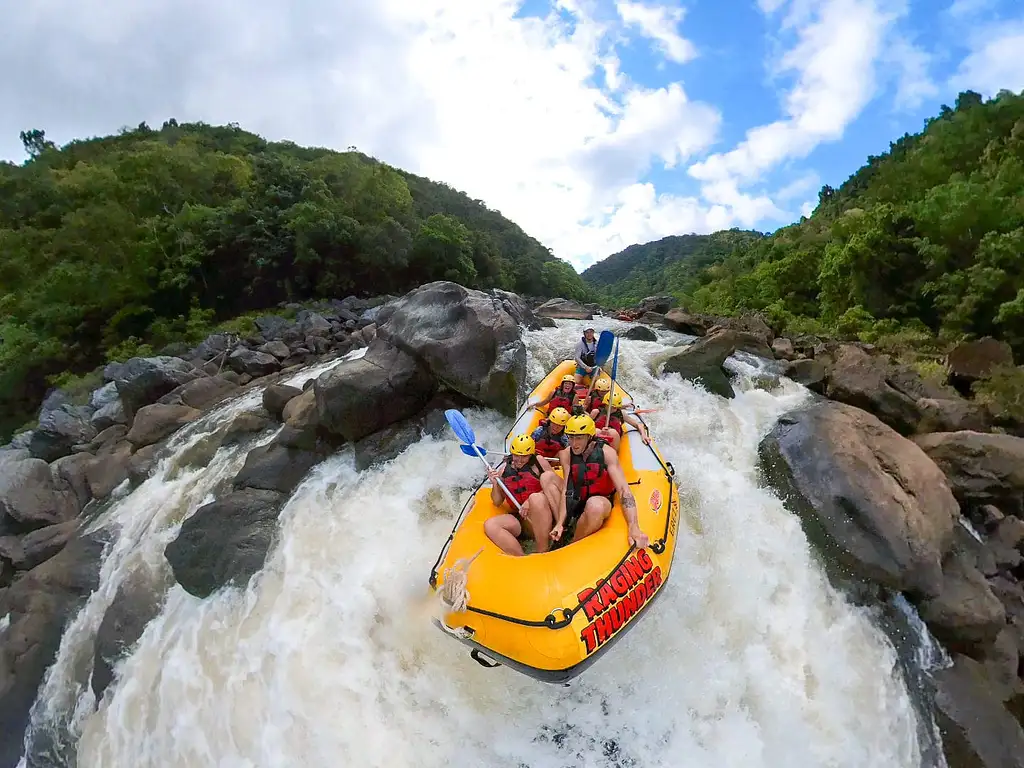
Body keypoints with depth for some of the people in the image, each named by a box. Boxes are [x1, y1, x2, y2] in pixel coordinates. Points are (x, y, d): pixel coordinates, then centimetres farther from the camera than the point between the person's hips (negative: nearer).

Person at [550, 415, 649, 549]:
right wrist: (560, 523, -26)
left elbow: (624, 490, -25)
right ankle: (561, 535, -13)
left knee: (595, 505, -38)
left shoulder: (606, 453, -17)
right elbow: (566, 490, -13)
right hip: (575, 502, 4)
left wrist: (634, 528, -38)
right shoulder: (567, 454, -7)